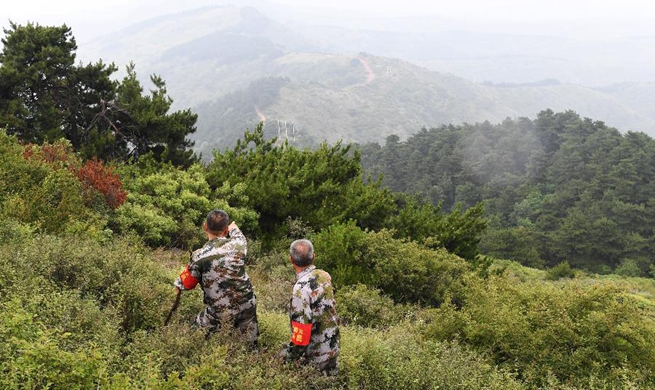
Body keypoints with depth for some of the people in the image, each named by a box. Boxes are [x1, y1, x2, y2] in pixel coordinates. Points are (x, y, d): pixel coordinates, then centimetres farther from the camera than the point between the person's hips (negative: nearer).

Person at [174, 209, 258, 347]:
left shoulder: (199, 256, -16)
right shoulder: (237, 244, -9)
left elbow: (186, 284, -2)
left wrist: (178, 284, 21)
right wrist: (234, 228, 40)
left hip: (221, 313, -3)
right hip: (247, 304, 3)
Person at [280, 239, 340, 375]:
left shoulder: (301, 288, -27)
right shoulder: (325, 275, -5)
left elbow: (302, 327, -26)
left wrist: (290, 356, -15)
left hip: (316, 354, -7)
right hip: (332, 345, 7)